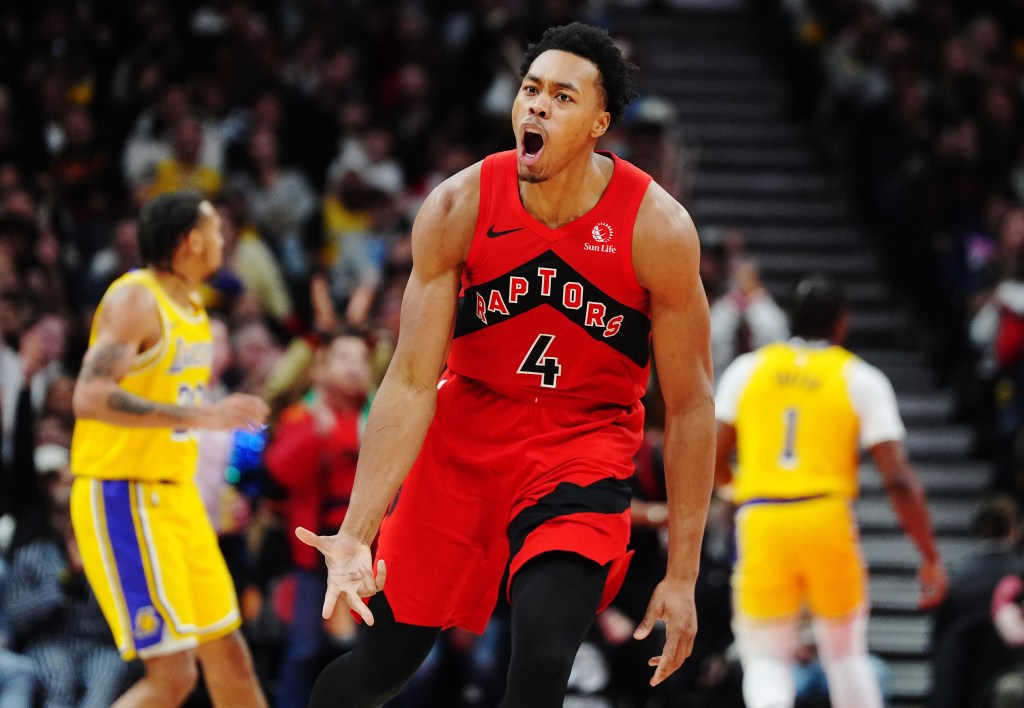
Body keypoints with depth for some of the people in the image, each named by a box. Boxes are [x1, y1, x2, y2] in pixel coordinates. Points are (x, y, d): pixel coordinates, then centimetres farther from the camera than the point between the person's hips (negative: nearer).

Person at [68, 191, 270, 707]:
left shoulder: (190, 306, 13)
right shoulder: (136, 300, -15)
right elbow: (90, 396, -28)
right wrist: (199, 416, -31)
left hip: (175, 496, 9)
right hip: (123, 499, -9)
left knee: (228, 655, 12)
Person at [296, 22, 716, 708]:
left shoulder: (657, 229, -18)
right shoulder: (458, 208, -15)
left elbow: (689, 406, -9)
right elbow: (411, 382, -14)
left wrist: (682, 575, -10)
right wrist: (356, 533, -24)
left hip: (584, 450, -2)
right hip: (465, 435, 2)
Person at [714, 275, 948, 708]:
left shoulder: (747, 369, 9)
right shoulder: (861, 379, 4)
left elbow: (711, 461, 8)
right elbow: (898, 479, -2)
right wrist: (930, 557, 4)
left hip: (760, 523, 0)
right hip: (827, 519, 0)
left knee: (766, 659, 4)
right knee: (846, 651, 18)